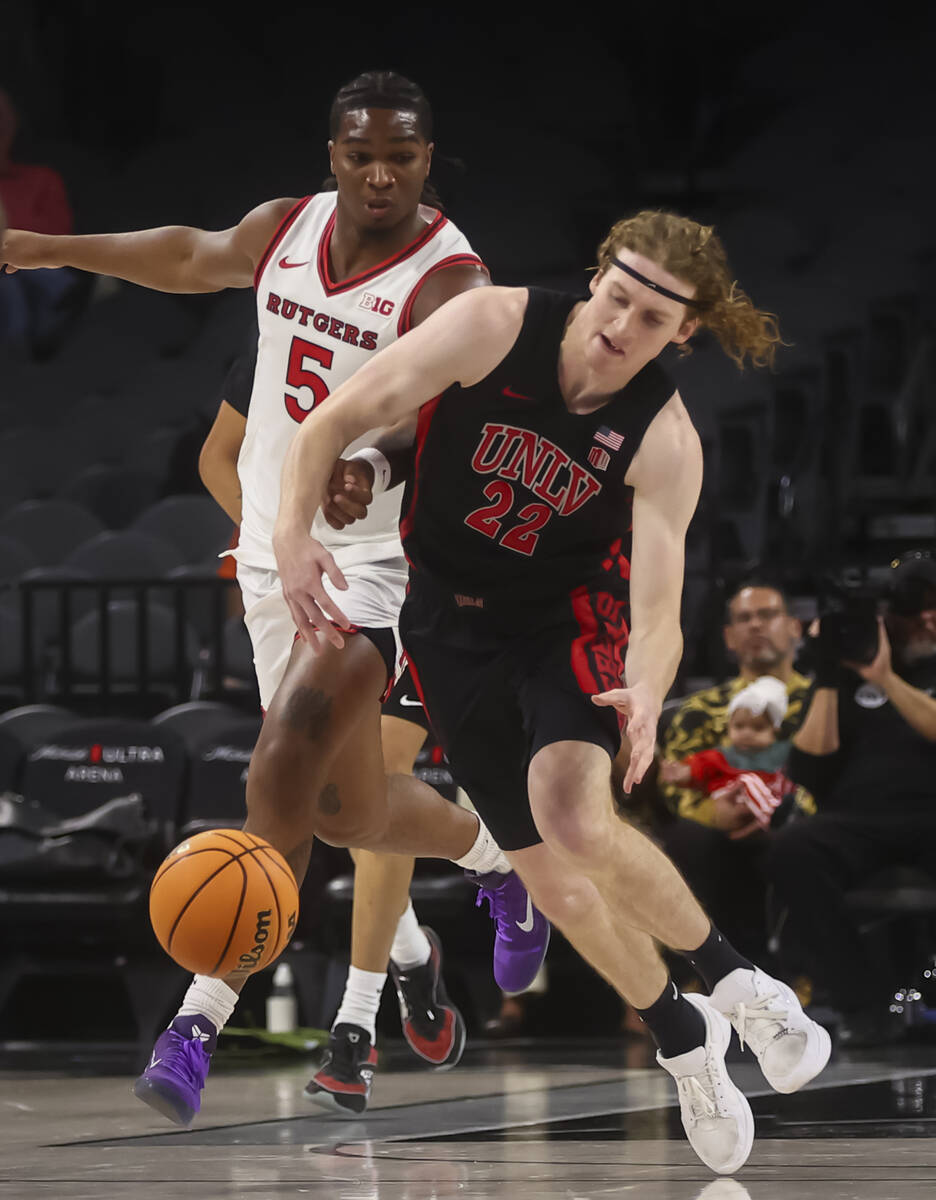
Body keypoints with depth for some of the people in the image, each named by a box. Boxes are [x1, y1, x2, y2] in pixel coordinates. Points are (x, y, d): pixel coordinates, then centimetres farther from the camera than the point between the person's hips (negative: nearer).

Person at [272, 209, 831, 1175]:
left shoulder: (664, 442, -22)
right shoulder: (492, 327, -22)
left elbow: (657, 611, -27)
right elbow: (334, 421, -16)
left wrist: (646, 694, -49)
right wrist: (293, 534, -31)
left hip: (573, 619, -2)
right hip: (450, 618, 2)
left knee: (574, 819, -30)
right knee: (547, 872, 4)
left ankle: (736, 982, -8)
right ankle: (683, 1039, 28)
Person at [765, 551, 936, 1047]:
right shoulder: (849, 673, 19)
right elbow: (810, 772, 8)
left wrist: (886, 678, -10)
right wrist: (827, 677, 2)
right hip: (857, 820, 1)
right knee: (792, 852, -33)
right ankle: (864, 1005, -26)